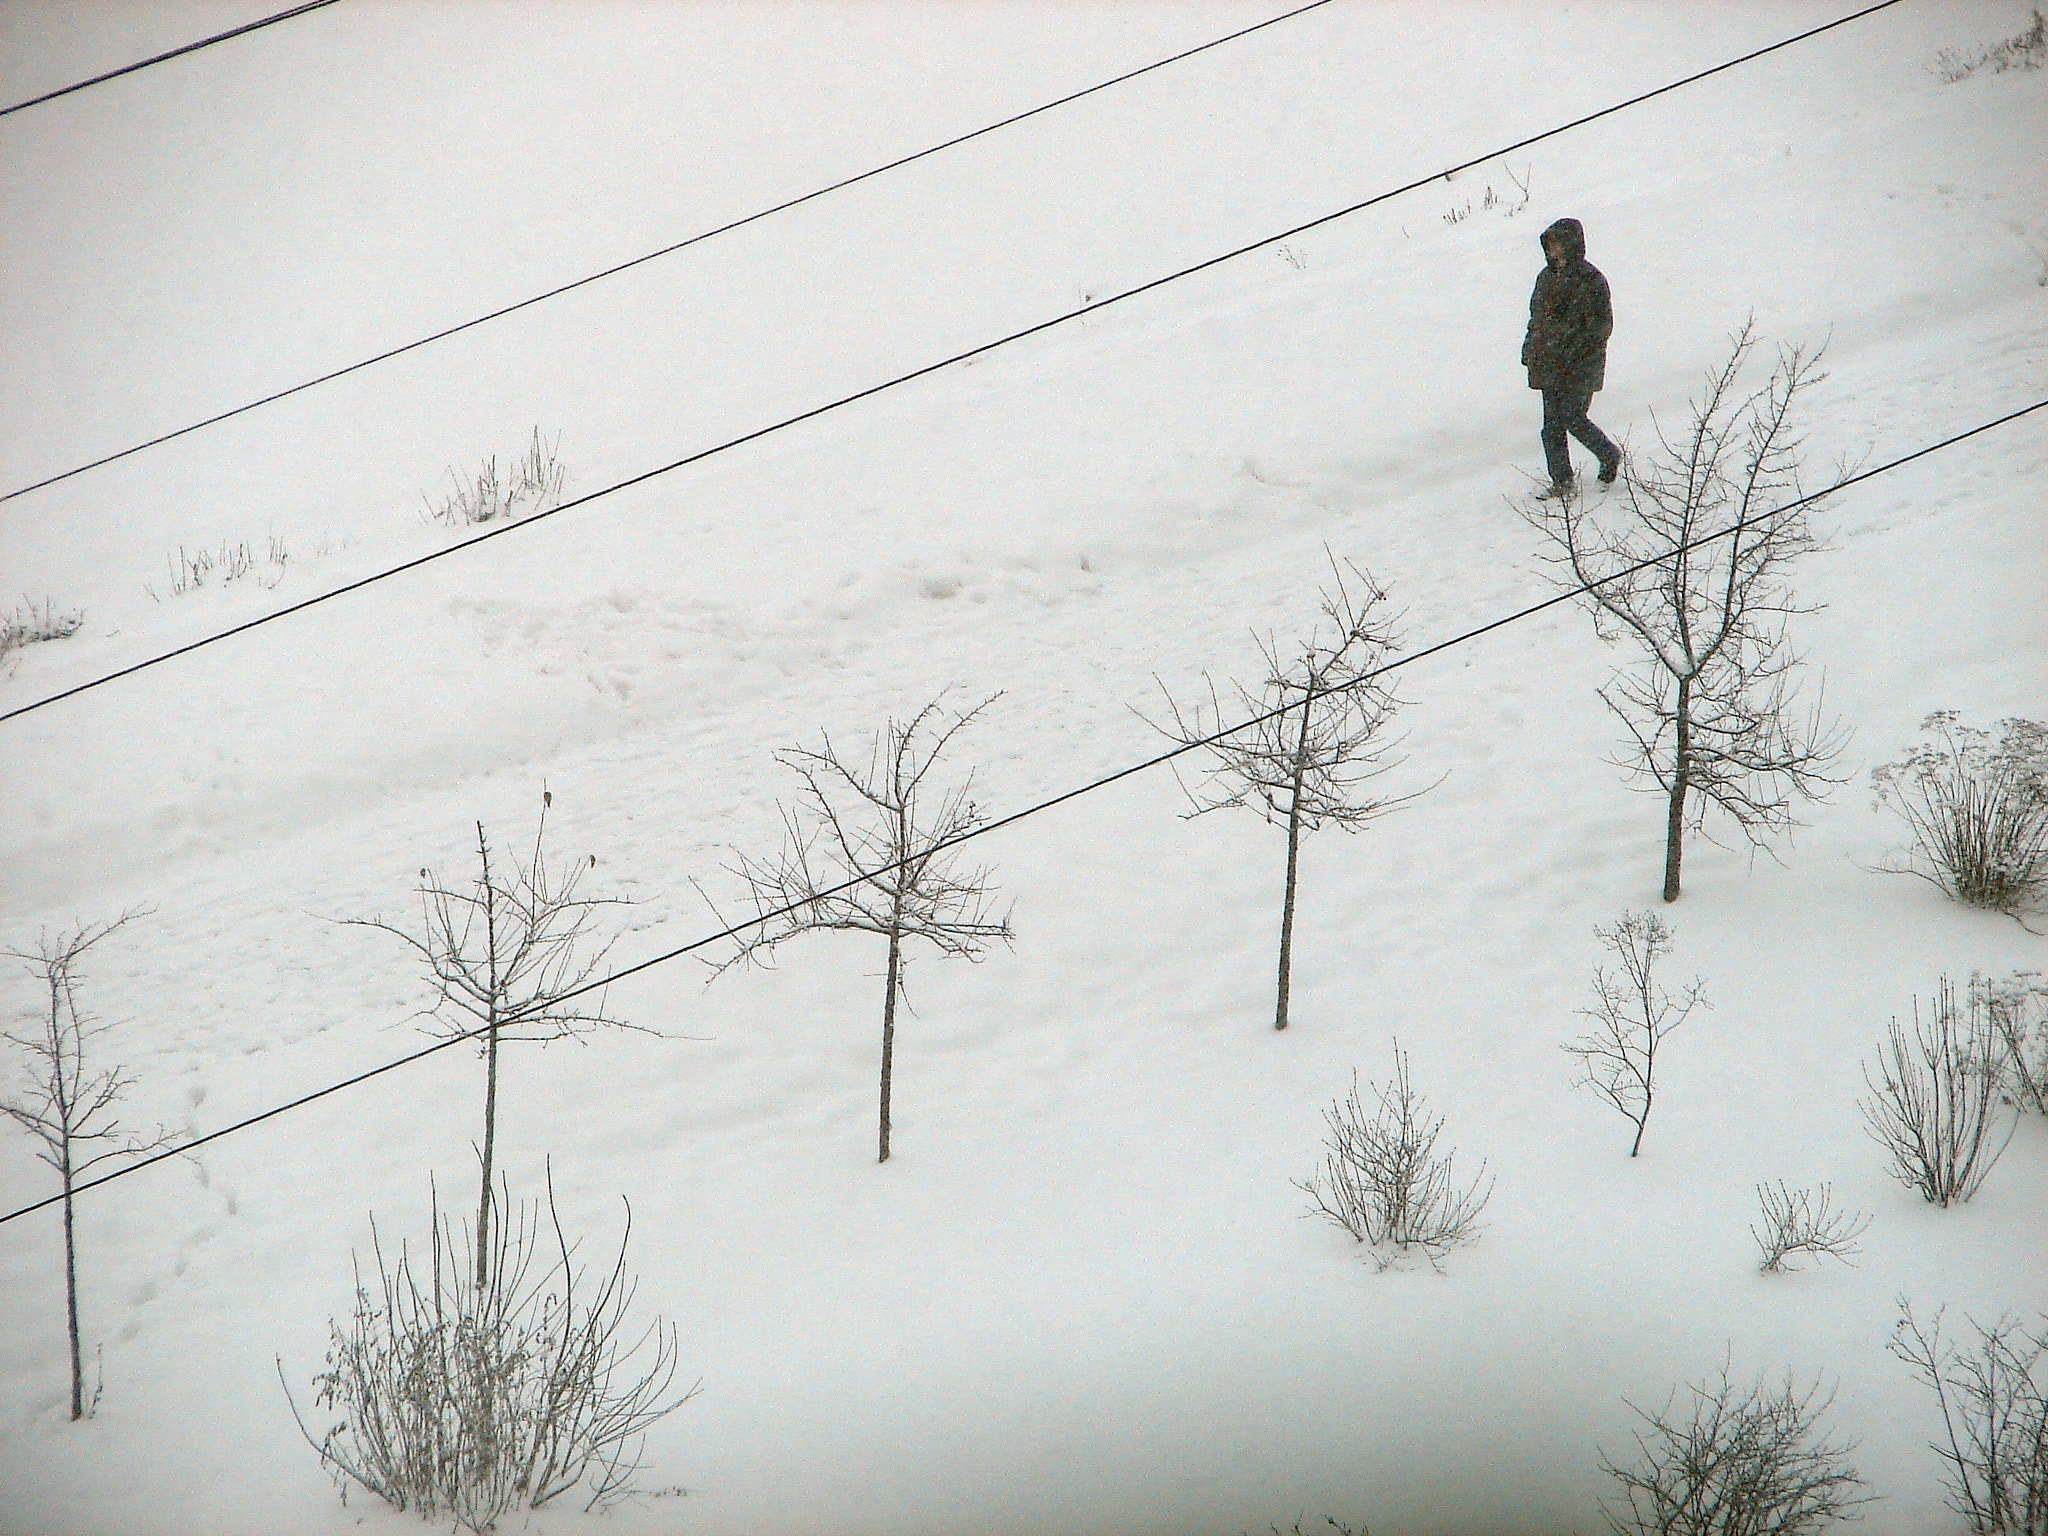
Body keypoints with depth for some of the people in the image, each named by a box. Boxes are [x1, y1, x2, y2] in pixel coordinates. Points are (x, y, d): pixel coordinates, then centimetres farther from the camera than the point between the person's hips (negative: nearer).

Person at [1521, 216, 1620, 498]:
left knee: (1572, 419, -6)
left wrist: (1574, 351, -19)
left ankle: (1610, 456, 19)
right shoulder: (1548, 276, 11)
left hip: (1580, 366, -7)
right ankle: (1561, 481, 11)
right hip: (1550, 363, 7)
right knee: (1552, 424, 4)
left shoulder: (1590, 280, -11)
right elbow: (1536, 315, 21)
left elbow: (1602, 326, -12)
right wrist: (1530, 350, 14)